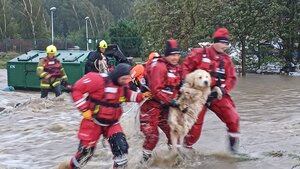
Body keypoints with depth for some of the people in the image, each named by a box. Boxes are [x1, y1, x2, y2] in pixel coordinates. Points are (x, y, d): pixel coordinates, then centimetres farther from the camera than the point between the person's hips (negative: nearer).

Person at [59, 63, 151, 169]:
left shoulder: (123, 85, -3)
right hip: (94, 121, -5)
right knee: (86, 151, 6)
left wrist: (140, 96, 1)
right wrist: (85, 109, -20)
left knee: (121, 148, -13)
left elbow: (126, 95, 18)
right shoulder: (99, 80, -25)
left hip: (112, 123, 5)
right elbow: (77, 90, -20)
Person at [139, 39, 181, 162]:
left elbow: (175, 86, 18)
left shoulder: (176, 67, 9)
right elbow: (155, 90, -24)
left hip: (165, 106, 8)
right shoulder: (159, 67, -19)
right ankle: (145, 159, 10)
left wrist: (176, 100, 0)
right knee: (152, 134, -7)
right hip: (151, 104, -8)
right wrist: (169, 101, -22)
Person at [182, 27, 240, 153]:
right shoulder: (200, 53, -5)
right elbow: (185, 67, -3)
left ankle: (233, 141, 10)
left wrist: (222, 90, -14)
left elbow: (231, 78, 1)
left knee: (233, 117, -13)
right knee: (195, 124, 3)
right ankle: (187, 147, 26)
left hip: (217, 95, 3)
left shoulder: (226, 59, 7)